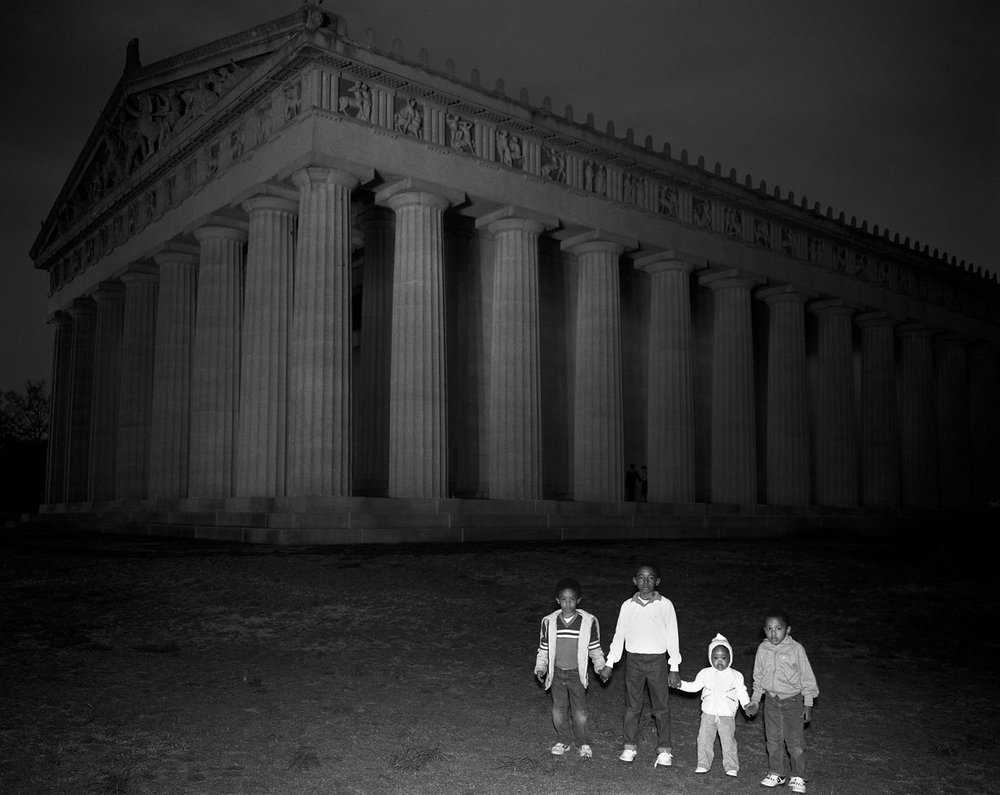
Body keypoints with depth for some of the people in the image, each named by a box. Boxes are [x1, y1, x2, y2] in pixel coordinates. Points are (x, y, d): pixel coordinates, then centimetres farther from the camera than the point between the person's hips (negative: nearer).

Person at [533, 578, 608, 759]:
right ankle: (563, 741, 27)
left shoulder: (588, 621, -7)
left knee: (580, 711, 1)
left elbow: (595, 648, 3)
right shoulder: (549, 622, -4)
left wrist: (600, 666, -6)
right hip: (556, 673, 2)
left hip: (577, 673, -2)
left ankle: (584, 743, 20)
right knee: (558, 710, 7)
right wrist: (540, 668, -3)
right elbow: (543, 648, 6)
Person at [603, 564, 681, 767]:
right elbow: (619, 636, 9)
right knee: (632, 706, 7)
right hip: (634, 660, 1)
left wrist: (674, 668, 1)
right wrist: (609, 664, 9)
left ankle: (664, 750, 13)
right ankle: (630, 747, 19)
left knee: (661, 707, 2)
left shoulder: (665, 605, -2)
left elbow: (672, 636, 2)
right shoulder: (628, 606, 2)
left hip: (657, 660, -1)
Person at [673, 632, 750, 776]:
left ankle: (731, 767, 13)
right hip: (708, 714, 2)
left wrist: (746, 704, -13)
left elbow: (741, 692, 2)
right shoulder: (705, 673, 4)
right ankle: (703, 765, 18)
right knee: (704, 740, 4)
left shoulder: (735, 676, -1)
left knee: (728, 742, -1)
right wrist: (681, 684, -2)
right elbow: (694, 686, 10)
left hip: (727, 715, -2)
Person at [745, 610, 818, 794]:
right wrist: (754, 702, 9)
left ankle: (798, 777, 16)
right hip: (771, 701, 4)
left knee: (795, 741, 2)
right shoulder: (763, 649, -3)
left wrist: (808, 704, -5)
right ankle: (777, 773, 26)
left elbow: (807, 677, -6)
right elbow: (758, 678, 9)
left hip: (793, 700, -3)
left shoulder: (796, 649, -14)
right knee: (773, 739, 11)